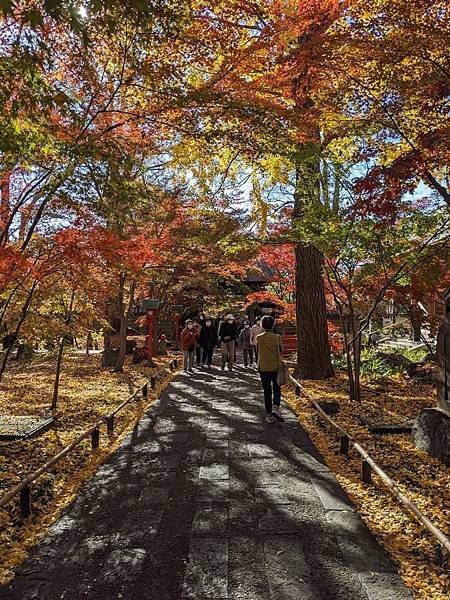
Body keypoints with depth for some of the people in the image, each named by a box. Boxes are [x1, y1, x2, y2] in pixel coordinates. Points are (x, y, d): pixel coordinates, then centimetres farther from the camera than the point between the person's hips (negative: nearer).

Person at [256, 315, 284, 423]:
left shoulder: (259, 338, -4)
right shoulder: (277, 337, -7)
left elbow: (258, 351, 7)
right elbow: (281, 350, 3)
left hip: (263, 368, 1)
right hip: (276, 367, -1)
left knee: (267, 391, 10)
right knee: (276, 390, 14)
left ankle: (269, 415, 11)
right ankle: (275, 408, -8)